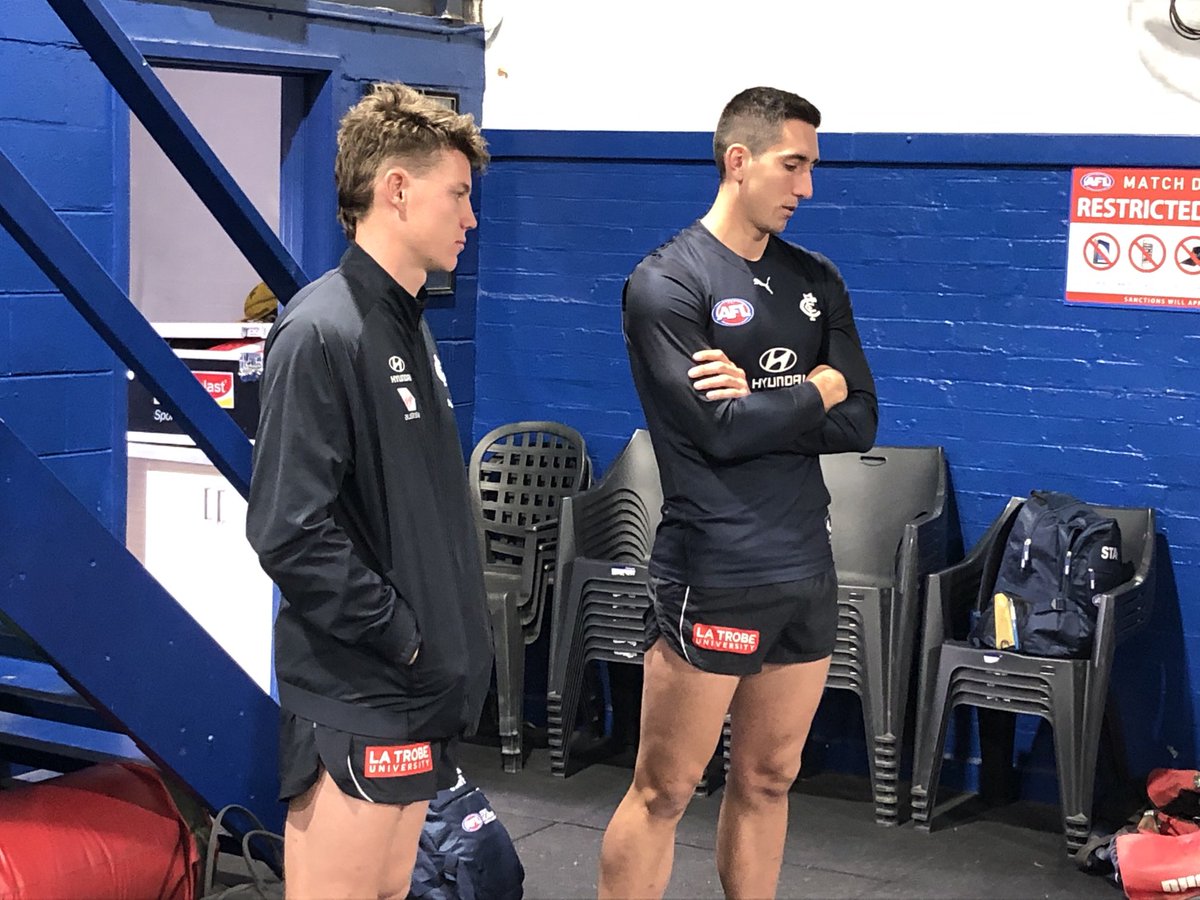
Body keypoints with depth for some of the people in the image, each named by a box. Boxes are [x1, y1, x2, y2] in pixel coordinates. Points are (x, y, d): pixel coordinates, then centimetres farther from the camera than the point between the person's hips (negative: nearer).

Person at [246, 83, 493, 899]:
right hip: (356, 700, -9)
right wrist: (403, 637, -17)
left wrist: (448, 638, 9)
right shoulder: (322, 333, -16)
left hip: (415, 688, 9)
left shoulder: (408, 325, 13)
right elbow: (290, 533, -23)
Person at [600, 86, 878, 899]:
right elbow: (718, 429, -17)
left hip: (808, 569, 6)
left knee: (768, 780, 13)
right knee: (665, 791, 0)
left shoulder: (817, 282, 11)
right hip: (711, 578, -6)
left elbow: (861, 424, 2)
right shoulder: (666, 283, -7)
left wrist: (759, 399, -12)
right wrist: (816, 389, -4)